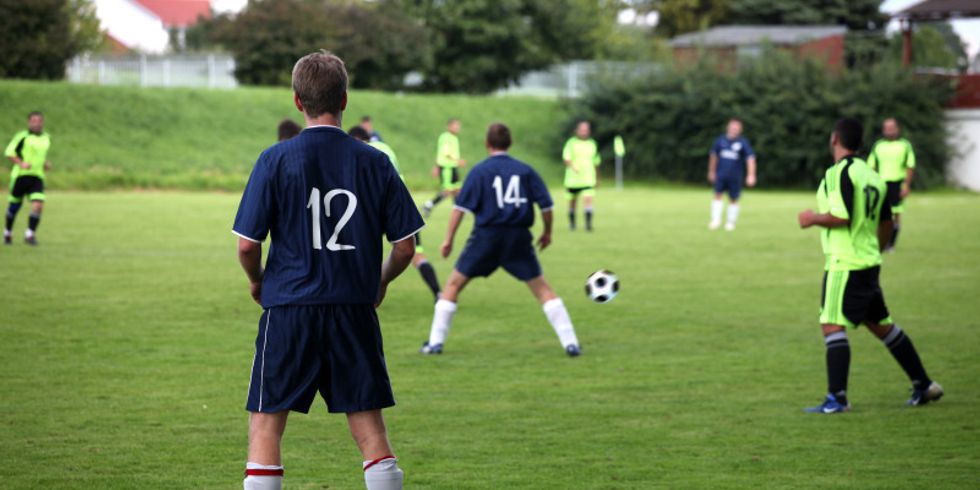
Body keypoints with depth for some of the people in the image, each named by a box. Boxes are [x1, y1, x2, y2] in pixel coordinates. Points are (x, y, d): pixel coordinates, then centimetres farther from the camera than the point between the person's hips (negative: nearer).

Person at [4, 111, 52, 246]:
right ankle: (7, 233, 29)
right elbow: (9, 152, -9)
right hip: (20, 175, -3)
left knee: (38, 205, -16)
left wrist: (46, 163, 10)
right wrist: (21, 163, -23)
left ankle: (30, 234, -6)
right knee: (14, 206, 7)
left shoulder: (46, 138, 12)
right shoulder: (22, 136, -6)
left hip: (37, 177, 3)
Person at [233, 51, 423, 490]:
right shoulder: (374, 162, 0)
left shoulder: (276, 160, -5)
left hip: (289, 310, -2)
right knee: (369, 428, 7)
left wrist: (257, 281, 14)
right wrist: (381, 281, 22)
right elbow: (405, 246, 2)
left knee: (265, 424, 4)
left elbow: (247, 244, -6)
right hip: (355, 311, 2)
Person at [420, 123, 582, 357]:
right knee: (542, 289, 8)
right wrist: (547, 232, 19)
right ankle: (570, 342, 0)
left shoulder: (480, 171, 0)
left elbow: (461, 207, -6)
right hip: (519, 238, 1)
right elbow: (546, 204, 3)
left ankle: (436, 342, 9)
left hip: (487, 235, -1)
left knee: (453, 285, 12)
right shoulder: (525, 170, 5)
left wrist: (448, 240, -2)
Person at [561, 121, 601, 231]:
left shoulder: (592, 144, 8)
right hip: (573, 178, -1)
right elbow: (566, 158, -14)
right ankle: (571, 222, 29)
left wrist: (597, 178, 22)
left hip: (588, 179, 1)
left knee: (588, 199, -16)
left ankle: (588, 223, -17)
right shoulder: (571, 143, -3)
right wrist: (572, 167, -34)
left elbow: (596, 162, 18)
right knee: (572, 201, 11)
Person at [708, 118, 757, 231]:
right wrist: (711, 171, 21)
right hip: (721, 175, 1)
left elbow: (750, 158, -7)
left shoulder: (743, 142, -4)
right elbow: (713, 156, 16)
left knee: (733, 200, 5)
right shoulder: (721, 140, 3)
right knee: (717, 195, -11)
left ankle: (731, 223, 18)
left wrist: (751, 175, -15)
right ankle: (716, 220, -7)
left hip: (735, 176, -1)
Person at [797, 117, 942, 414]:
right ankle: (924, 385, 23)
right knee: (880, 324, 18)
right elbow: (886, 222, 18)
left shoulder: (840, 172, -14)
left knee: (832, 325, -9)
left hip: (845, 264, -9)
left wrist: (813, 219, -6)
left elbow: (841, 217, -23)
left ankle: (837, 398, -15)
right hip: (869, 261, 9)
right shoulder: (871, 175, 13)